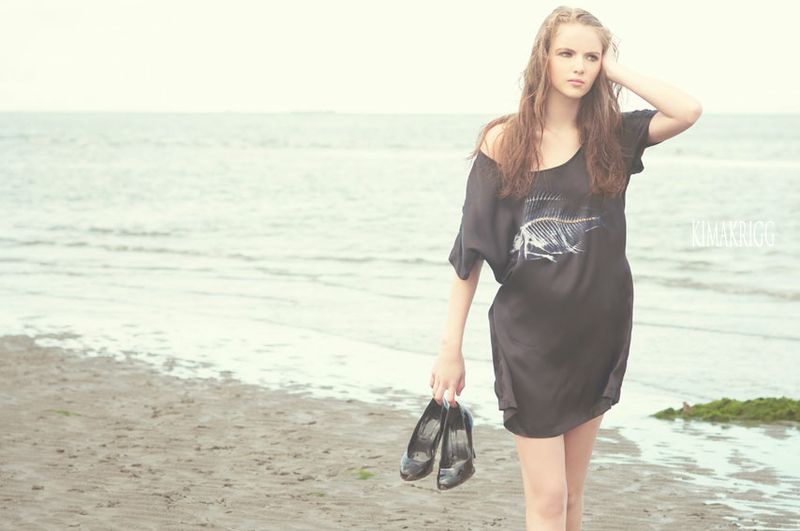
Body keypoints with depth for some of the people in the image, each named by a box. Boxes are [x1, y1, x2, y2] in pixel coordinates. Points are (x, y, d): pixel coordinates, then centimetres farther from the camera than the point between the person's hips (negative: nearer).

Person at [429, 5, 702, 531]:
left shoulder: (612, 136, 1)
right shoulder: (505, 141, -5)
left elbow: (688, 111, -17)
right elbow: (471, 248, -4)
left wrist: (617, 70, -7)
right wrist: (451, 346, -7)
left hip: (598, 331, 3)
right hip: (530, 335, -3)